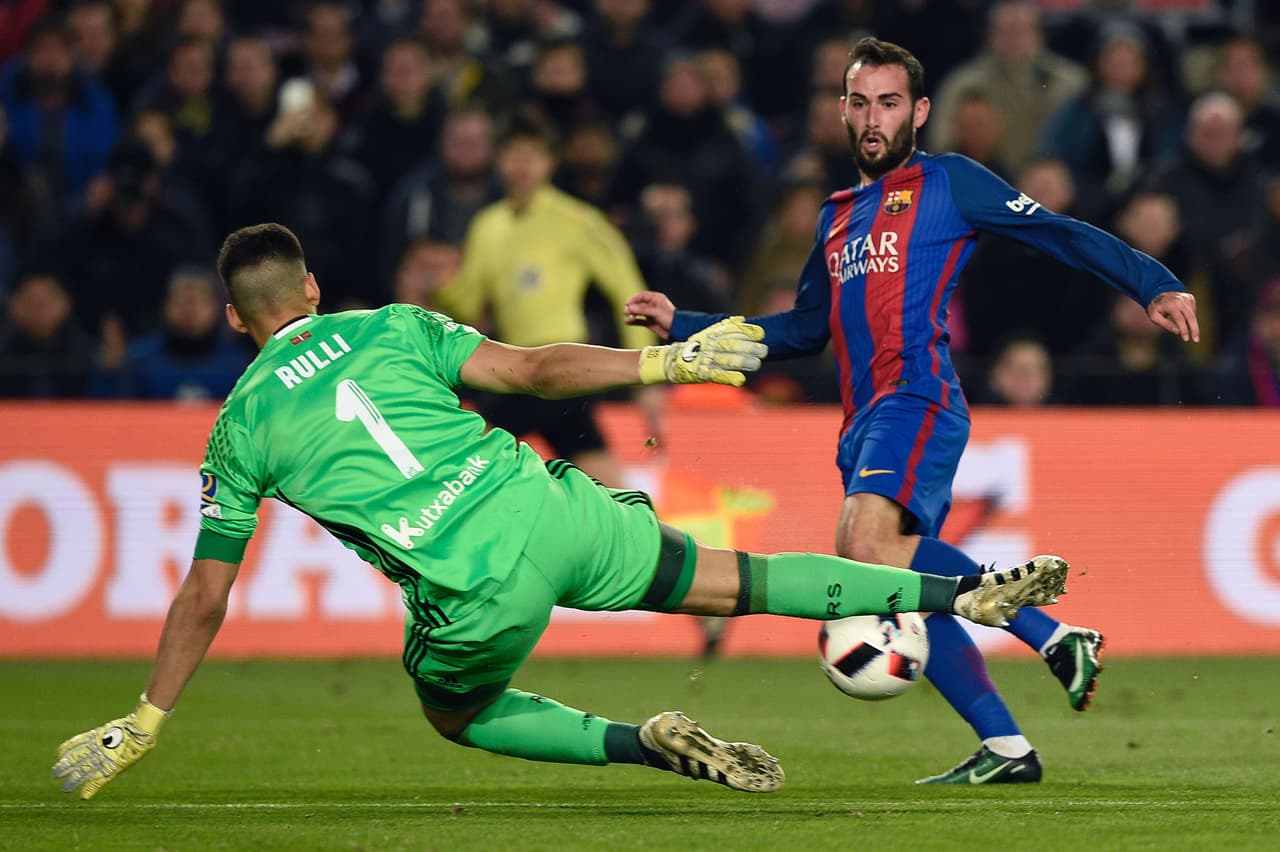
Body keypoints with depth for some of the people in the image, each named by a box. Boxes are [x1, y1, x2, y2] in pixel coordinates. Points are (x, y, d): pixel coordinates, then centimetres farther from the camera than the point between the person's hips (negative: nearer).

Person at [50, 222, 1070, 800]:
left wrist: (143, 723, 19)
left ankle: (645, 745, 6)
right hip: (546, 508, 2)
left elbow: (204, 597, 11)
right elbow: (530, 369, 5)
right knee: (736, 580, 14)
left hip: (471, 590, -2)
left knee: (457, 711, 28)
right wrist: (666, 362, 11)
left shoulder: (240, 428, 10)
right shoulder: (391, 327, 13)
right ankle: (966, 591, 11)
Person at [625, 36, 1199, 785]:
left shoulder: (946, 183, 7)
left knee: (869, 543, -31)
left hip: (917, 400, -8)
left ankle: (1057, 636, -28)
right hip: (865, 424, 8)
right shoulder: (838, 217, 26)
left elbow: (1058, 234, 3)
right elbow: (804, 330, 34)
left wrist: (1155, 286, -8)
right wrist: (683, 326, 31)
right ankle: (1006, 749, 1)